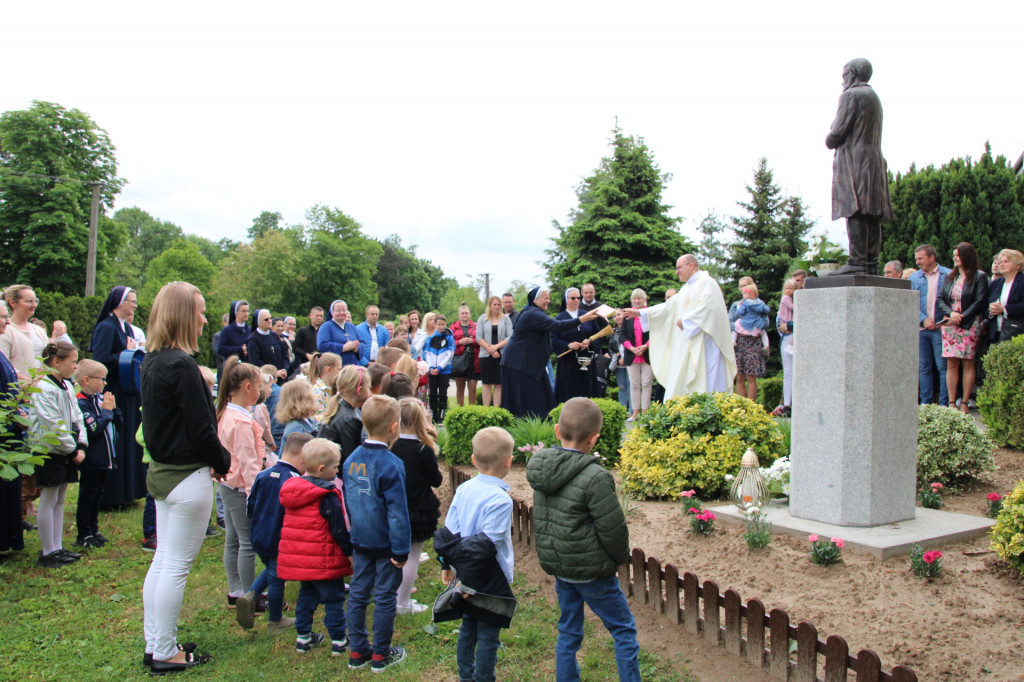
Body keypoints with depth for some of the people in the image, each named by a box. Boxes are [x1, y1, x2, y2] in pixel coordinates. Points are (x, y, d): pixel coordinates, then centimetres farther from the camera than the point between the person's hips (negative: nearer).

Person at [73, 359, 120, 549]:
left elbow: (118, 422, 11)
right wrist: (106, 411, -19)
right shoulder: (81, 403, -18)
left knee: (97, 495, 17)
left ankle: (93, 530, 28)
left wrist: (113, 407, -5)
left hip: (104, 458, 8)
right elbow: (94, 430, -26)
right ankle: (84, 535, 12)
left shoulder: (101, 398, 7)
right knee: (87, 496, 3)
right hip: (91, 460, -8)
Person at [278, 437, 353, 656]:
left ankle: (303, 637, 26)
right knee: (333, 599, 4)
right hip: (324, 560, -7)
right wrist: (350, 551, -6)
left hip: (297, 559, 7)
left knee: (306, 595, 20)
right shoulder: (327, 496, -19)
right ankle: (339, 641, 9)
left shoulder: (292, 489, 6)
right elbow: (339, 529, -17)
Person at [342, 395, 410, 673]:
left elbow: (348, 502, 10)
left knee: (358, 594, 14)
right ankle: (380, 655, 19)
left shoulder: (351, 460, 1)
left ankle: (357, 651, 25)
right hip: (384, 543, -6)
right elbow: (397, 512, -20)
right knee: (385, 597, 7)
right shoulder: (391, 465, -21)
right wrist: (401, 550, -14)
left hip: (360, 542, 6)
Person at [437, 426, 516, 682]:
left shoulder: (464, 489, -1)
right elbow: (485, 544, -24)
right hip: (491, 579, -7)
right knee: (488, 637, 7)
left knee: (467, 629, 20)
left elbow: (448, 531, 4)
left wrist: (447, 565, 13)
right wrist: (469, 578, -17)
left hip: (468, 574, 7)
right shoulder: (501, 500, -22)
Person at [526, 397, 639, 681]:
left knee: (568, 631, 19)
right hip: (591, 570, -6)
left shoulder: (541, 469, -2)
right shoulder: (594, 478, -23)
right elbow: (613, 528, -17)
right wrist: (620, 559, 1)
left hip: (557, 565, 7)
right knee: (624, 631, 10)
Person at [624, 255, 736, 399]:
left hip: (704, 344, -9)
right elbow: (668, 306, 23)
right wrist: (640, 313, 19)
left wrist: (685, 320, -11)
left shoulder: (706, 282, -6)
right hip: (688, 346, 9)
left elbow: (708, 308, -19)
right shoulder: (686, 289, 22)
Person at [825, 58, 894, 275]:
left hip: (854, 160, -9)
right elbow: (866, 132, 19)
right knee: (872, 215, 3)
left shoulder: (851, 95, -3)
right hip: (874, 161, 9)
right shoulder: (873, 97, 25)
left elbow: (838, 131, -11)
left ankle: (857, 261, -21)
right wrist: (834, 140, 14)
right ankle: (871, 262, 2)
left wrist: (829, 141, 9)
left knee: (855, 212, -15)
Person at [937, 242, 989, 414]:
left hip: (969, 325, -4)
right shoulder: (949, 277, 14)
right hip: (949, 325, 4)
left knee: (968, 363, -3)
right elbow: (940, 299, 9)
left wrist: (961, 318, -14)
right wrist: (951, 312, -10)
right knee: (951, 364, 1)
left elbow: (980, 302, -8)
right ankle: (951, 403, 2)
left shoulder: (979, 277, 0)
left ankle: (965, 403, 1)